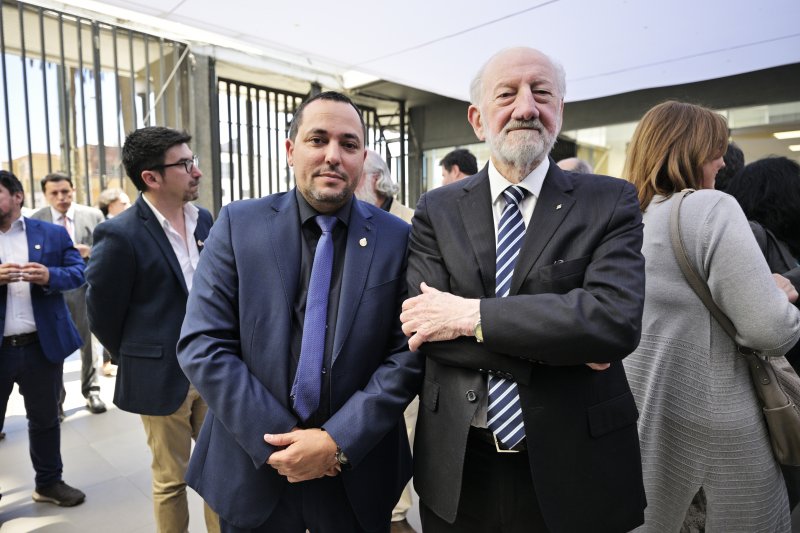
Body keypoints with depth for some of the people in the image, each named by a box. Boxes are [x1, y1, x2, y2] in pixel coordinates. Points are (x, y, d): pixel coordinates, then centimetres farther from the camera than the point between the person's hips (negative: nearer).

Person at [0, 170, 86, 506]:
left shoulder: (52, 234, 3)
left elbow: (78, 272, -2)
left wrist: (50, 276, -22)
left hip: (41, 344, 1)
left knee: (45, 418, 15)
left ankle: (49, 483, 33)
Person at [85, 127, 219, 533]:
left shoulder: (203, 219, 2)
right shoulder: (119, 235, -16)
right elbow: (102, 315, -7)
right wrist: (141, 361, 4)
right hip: (163, 378, -5)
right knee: (170, 480, 14)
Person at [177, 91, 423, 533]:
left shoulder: (397, 239, -6)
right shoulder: (239, 224, -6)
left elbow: (407, 356, -8)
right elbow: (202, 344, -9)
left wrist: (338, 441, -15)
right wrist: (276, 438, -14)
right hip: (253, 466, 1)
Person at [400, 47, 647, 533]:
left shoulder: (611, 202, -4)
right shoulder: (437, 211, -1)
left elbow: (616, 319, -19)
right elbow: (420, 325, -12)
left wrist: (471, 315, -20)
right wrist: (560, 345, -18)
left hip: (574, 470, -1)